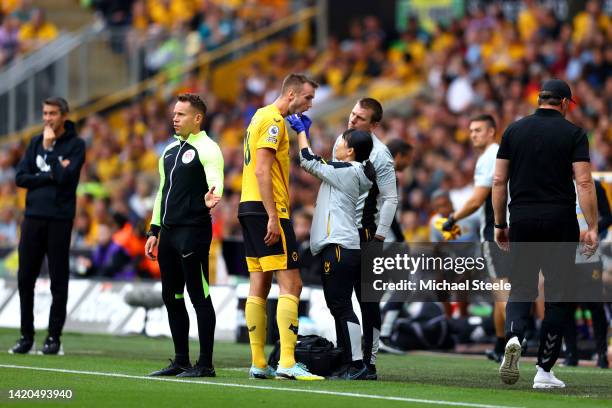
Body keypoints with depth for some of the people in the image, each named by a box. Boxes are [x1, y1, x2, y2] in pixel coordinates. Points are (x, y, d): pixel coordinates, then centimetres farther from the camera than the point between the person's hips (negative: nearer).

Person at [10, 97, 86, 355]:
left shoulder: (75, 145, 0)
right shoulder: (36, 143, 13)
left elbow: (65, 176, -15)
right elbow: (21, 178, 4)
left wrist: (48, 148, -10)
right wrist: (50, 176, -8)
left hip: (59, 219, -4)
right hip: (33, 217, 4)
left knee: (58, 281, -1)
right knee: (25, 278, 3)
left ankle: (54, 337, 4)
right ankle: (27, 336, 10)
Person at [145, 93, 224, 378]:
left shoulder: (206, 149, -6)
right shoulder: (170, 151, 19)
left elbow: (216, 180, -23)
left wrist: (211, 196, -46)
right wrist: (154, 231, 20)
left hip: (193, 232, -8)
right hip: (169, 232, 8)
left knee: (199, 296, -6)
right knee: (172, 297, 10)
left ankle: (205, 364, -4)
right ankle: (181, 361, 16)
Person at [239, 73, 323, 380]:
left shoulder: (261, 116, 19)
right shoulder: (274, 121, -11)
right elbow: (262, 171, -19)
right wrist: (273, 217, -21)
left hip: (250, 207, 10)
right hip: (266, 209, -10)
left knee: (259, 286, 8)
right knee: (291, 284, -11)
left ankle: (258, 364, 8)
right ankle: (287, 363, -18)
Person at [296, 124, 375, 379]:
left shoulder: (346, 170, -10)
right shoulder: (349, 173, 18)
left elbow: (309, 162, -5)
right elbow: (316, 165, 26)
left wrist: (301, 131, 7)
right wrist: (302, 132, 26)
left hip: (338, 247, -10)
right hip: (339, 246, 10)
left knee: (341, 307, -12)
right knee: (338, 307, 11)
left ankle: (356, 365, -15)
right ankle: (347, 365, 12)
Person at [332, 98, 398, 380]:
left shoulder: (380, 155, -13)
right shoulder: (342, 140, 8)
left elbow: (390, 199, -14)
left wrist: (378, 240, -18)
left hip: (364, 232, -7)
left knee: (366, 298, -5)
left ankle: (369, 361, -3)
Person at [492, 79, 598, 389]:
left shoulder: (514, 130, 8)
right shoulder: (573, 133, -1)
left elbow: (499, 181, 6)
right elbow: (584, 182, -9)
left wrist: (500, 224, 14)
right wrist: (592, 227, -9)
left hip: (522, 222, 2)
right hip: (560, 223, -2)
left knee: (521, 289, 11)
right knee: (557, 296, 6)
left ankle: (513, 336, -20)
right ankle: (544, 371, 4)